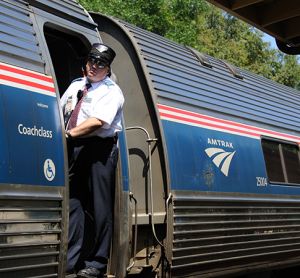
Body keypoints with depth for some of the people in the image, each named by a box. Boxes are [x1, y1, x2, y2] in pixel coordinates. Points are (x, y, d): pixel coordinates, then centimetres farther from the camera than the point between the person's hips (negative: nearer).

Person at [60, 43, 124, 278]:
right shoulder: (75, 86, 18)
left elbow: (97, 121, -18)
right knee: (73, 200, 7)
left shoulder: (112, 91, -4)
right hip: (74, 148, 6)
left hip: (100, 149, -6)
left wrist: (69, 134, -20)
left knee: (99, 205, -3)